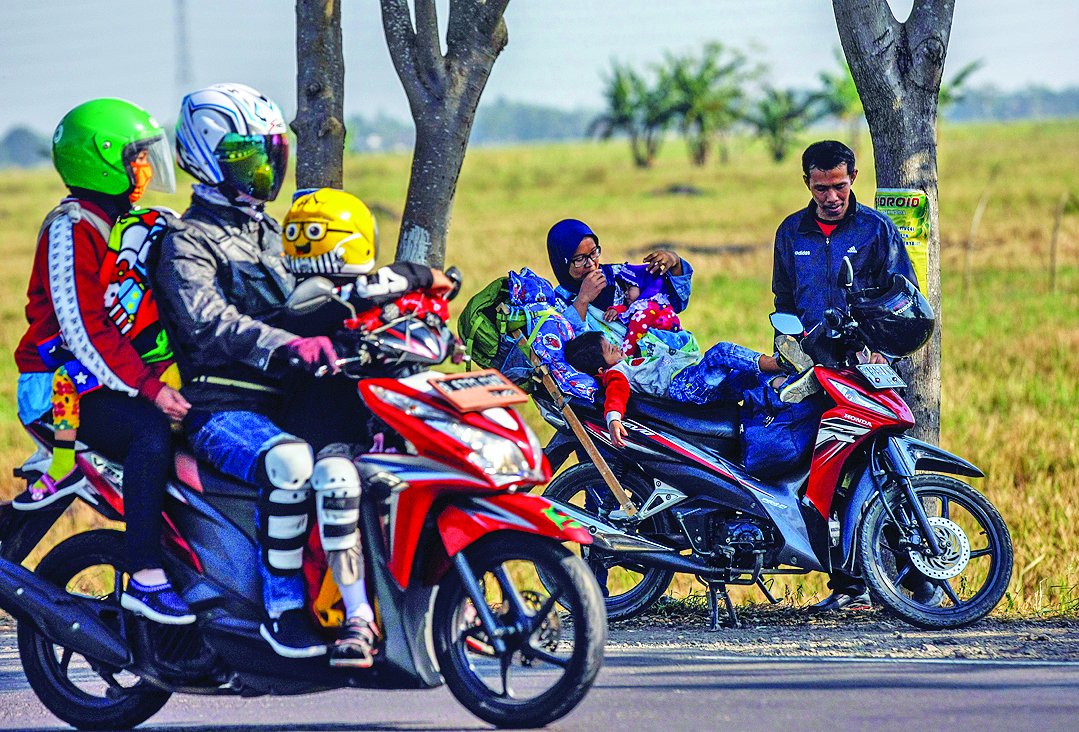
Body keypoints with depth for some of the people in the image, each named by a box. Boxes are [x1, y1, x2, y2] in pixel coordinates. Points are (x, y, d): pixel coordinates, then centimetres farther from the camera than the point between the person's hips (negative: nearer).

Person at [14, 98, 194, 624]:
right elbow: (82, 327, -21)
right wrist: (146, 388, -26)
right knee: (152, 433, -33)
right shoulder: (72, 229, -13)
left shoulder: (127, 224, 17)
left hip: (125, 377, 9)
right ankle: (145, 579, -36)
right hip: (63, 383, -9)